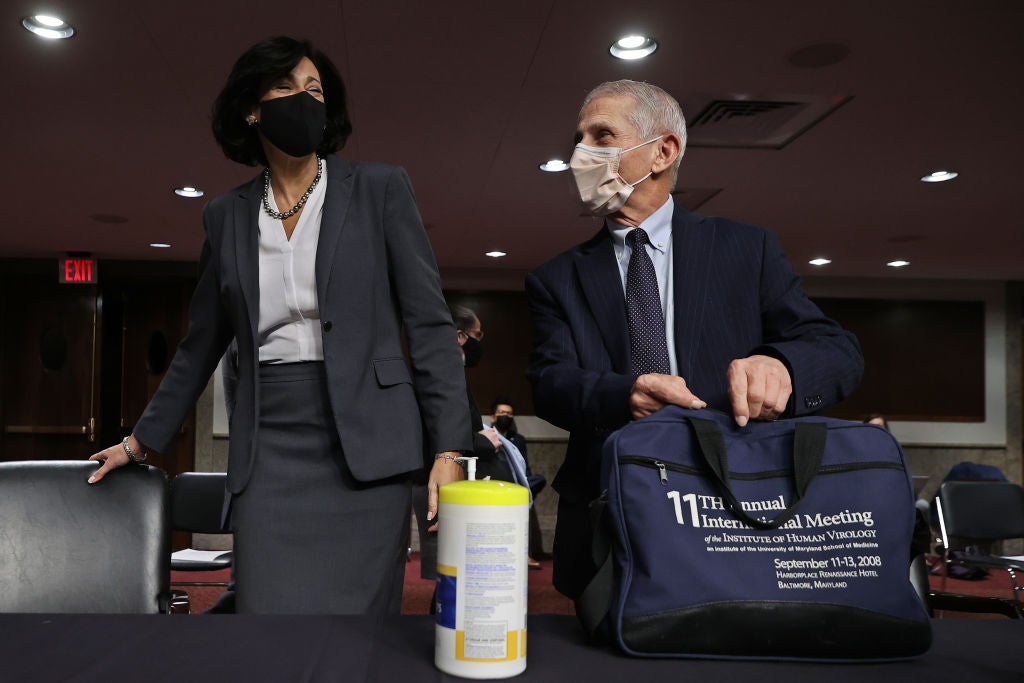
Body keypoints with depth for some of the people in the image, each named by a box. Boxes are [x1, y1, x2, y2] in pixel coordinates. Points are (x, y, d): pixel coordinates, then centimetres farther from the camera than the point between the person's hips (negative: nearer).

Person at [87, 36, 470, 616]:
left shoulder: (380, 189, 4)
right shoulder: (228, 215, 12)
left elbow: (429, 322, -1)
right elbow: (202, 342, 21)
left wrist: (450, 448, -9)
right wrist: (142, 439, 23)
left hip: (366, 443, -2)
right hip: (269, 448, 2)